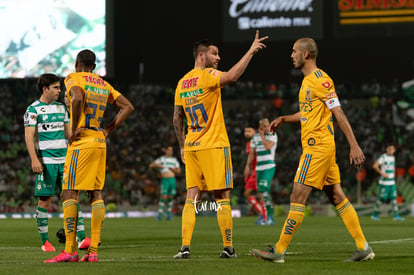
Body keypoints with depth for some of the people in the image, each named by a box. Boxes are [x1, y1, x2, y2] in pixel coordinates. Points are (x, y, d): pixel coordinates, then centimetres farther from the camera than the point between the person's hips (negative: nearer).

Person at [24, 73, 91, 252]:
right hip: (46, 161, -6)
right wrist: (34, 160, -18)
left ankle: (81, 238, -3)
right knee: (45, 200, -3)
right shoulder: (33, 110, -3)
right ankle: (45, 242, 5)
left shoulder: (61, 108, 17)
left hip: (64, 159, 6)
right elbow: (29, 136, -8)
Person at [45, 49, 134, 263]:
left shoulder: (74, 78, -3)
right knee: (96, 193, 6)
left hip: (81, 142, -7)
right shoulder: (104, 85, 17)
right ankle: (93, 251, 2)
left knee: (69, 194, -6)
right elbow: (128, 107, 17)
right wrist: (108, 130, 14)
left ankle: (70, 250, -11)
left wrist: (74, 129, -16)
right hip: (100, 143, 7)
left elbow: (77, 98, -24)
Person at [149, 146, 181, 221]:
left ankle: (168, 214, 10)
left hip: (172, 180, 4)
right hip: (165, 180, -4)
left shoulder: (174, 160, 14)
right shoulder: (161, 159, 4)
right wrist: (157, 165, -18)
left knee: (170, 197, 3)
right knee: (164, 197, -13)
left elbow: (179, 171, 14)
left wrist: (173, 169, -6)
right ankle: (160, 214, -8)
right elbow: (151, 165, 1)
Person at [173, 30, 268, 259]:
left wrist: (182, 147, 23)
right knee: (222, 197, 0)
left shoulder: (182, 83, 12)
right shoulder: (207, 76, -10)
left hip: (191, 146, 7)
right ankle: (228, 247, 2)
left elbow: (177, 119, 16)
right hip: (214, 145, -7)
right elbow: (232, 76, -30)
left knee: (191, 197, 4)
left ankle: (185, 247, -6)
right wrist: (251, 51, -23)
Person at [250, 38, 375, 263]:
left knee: (297, 197, -8)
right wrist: (283, 119, 19)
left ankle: (279, 251, -6)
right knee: (337, 197, 9)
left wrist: (354, 145, -19)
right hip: (316, 146, 10)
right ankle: (363, 248, 10)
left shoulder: (320, 80, -14)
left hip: (317, 147, -10)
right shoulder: (308, 80, 17)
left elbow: (339, 113, -17)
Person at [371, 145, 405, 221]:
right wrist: (382, 173, -18)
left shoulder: (393, 157, 15)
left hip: (392, 182, 7)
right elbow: (374, 166, -16)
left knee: (394, 198, 0)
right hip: (384, 182, -7)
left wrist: (394, 173, 14)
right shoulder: (383, 157, -8)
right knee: (381, 198, -5)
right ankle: (375, 214, 8)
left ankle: (396, 215, 0)